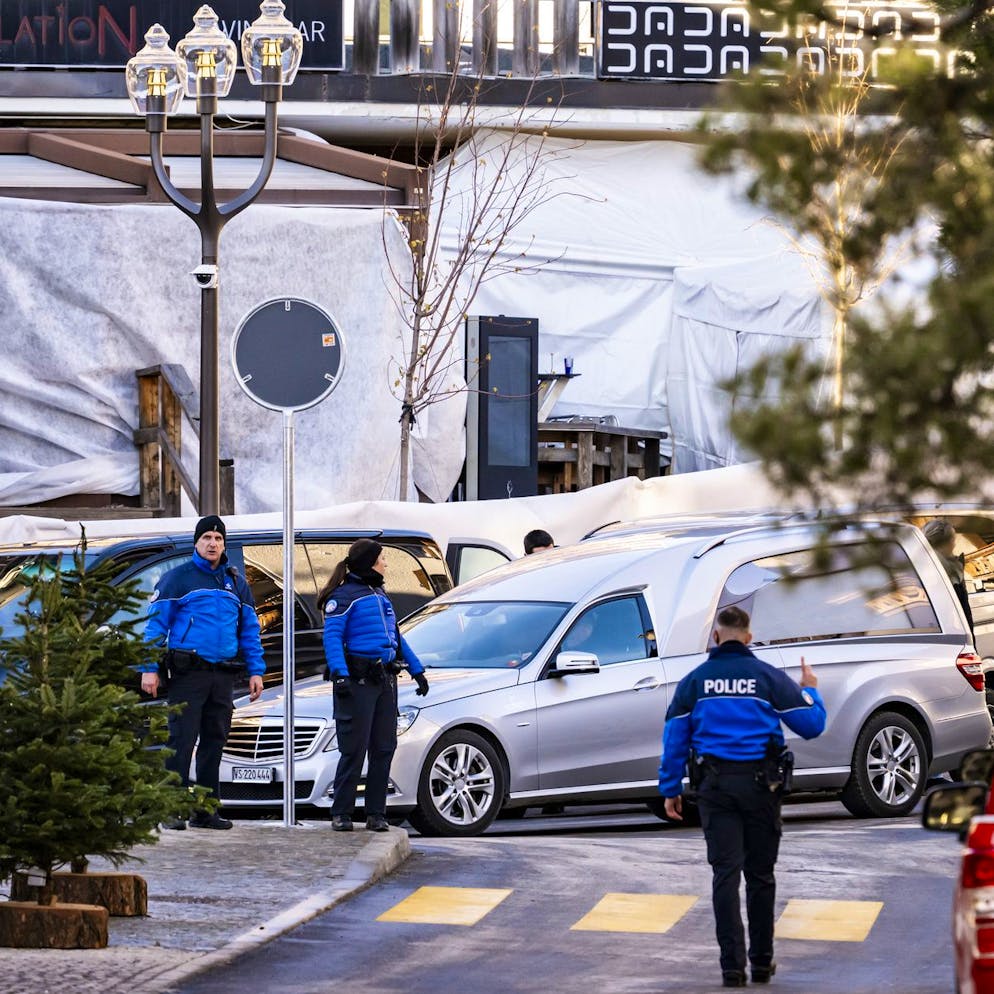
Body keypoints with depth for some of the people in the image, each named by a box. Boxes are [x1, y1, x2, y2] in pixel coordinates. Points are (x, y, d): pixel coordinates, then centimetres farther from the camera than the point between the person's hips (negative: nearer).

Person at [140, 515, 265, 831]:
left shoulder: (236, 583, 16)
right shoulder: (177, 578, 2)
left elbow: (250, 630, 19)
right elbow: (156, 624, -2)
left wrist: (256, 671, 10)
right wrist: (150, 669, -10)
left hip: (224, 674, 5)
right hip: (188, 672, -5)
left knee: (214, 742, 7)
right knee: (182, 740, -9)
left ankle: (206, 810, 12)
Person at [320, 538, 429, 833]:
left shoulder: (379, 595, 20)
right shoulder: (343, 595, -5)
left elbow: (397, 637, 26)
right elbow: (332, 637, -13)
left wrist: (417, 670, 24)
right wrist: (339, 674, -25)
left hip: (385, 680, 8)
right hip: (358, 680, -8)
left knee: (383, 749, 6)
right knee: (354, 750, -7)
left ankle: (376, 813, 10)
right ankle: (341, 813, 0)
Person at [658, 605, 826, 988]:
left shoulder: (695, 680, 2)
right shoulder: (768, 677, -2)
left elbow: (675, 737, 3)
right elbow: (812, 725, 0)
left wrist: (670, 789, 9)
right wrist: (809, 690, 19)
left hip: (716, 784, 0)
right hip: (760, 783, 0)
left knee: (725, 873, 0)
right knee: (760, 874, 10)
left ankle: (732, 965, -8)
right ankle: (761, 962, 16)